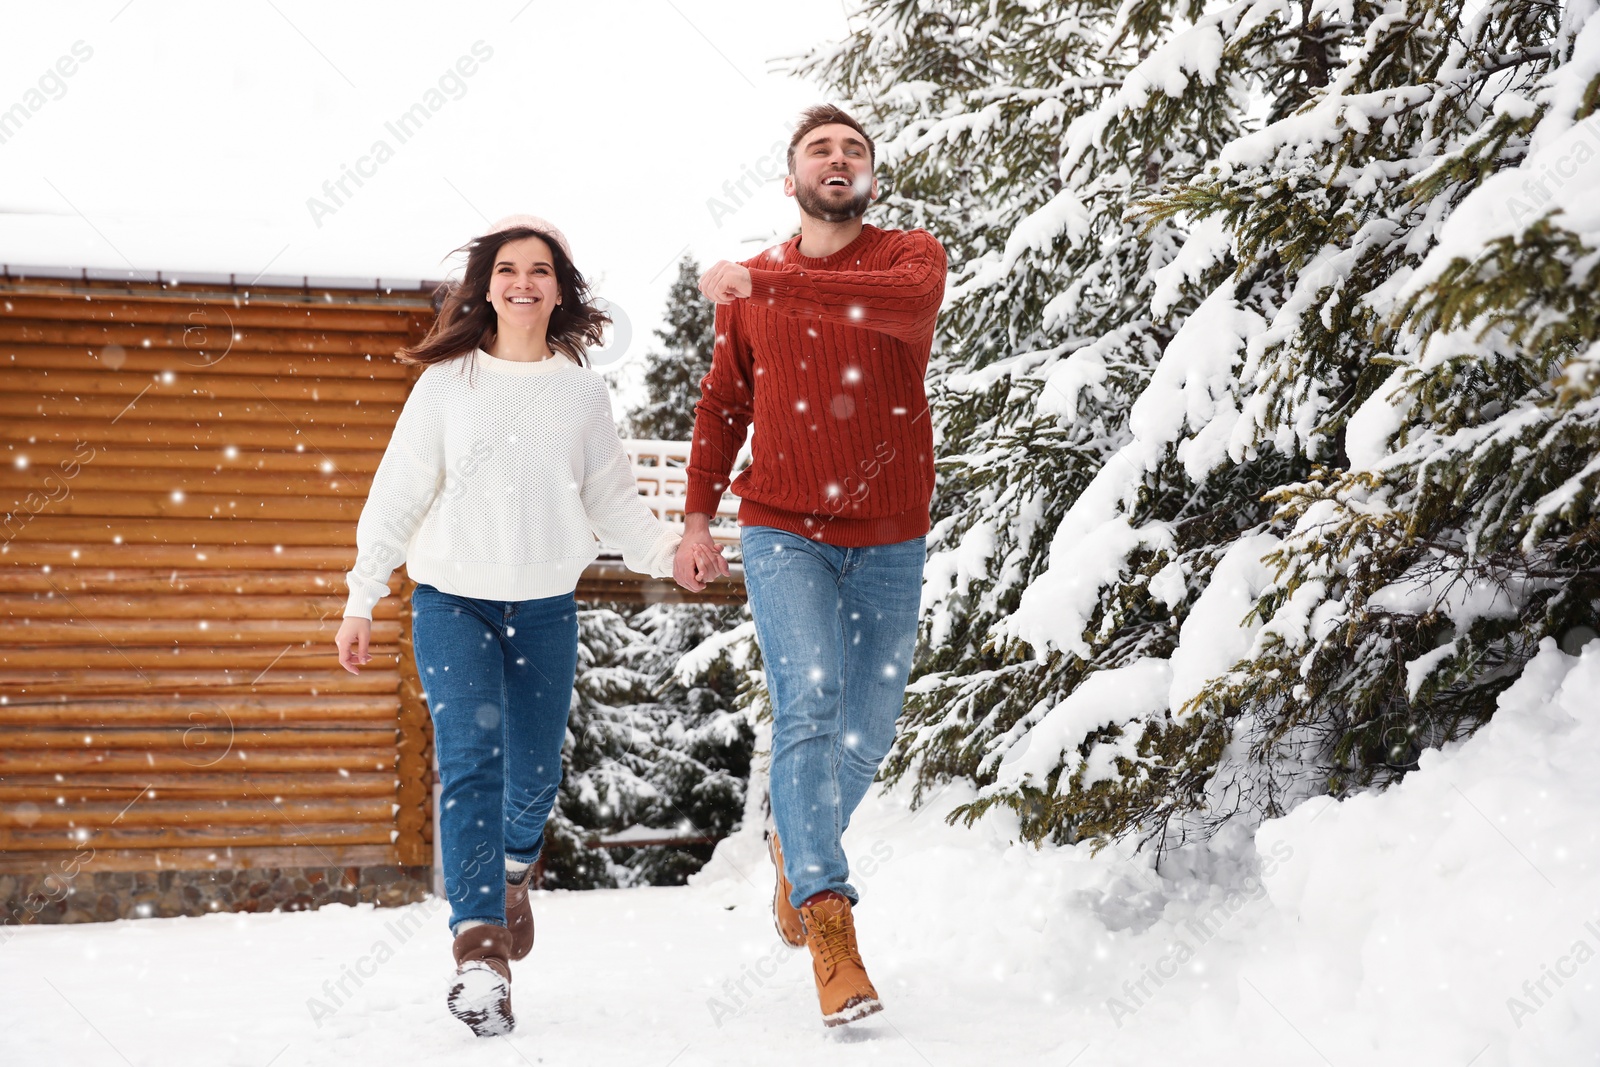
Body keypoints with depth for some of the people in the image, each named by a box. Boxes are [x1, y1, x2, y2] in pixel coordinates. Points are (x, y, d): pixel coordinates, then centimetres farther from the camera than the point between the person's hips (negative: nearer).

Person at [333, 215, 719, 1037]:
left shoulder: (582, 391, 5)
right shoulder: (447, 383, 0)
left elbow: (612, 500, 5)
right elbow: (397, 496, 2)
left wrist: (666, 550, -13)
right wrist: (361, 601, 0)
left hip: (546, 607, 2)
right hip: (452, 600, -2)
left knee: (535, 774, 9)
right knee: (470, 760, -17)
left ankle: (511, 868, 43)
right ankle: (478, 949, -19)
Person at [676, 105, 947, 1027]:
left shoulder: (913, 254, 0)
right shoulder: (749, 291, 8)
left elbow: (907, 302, -25)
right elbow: (722, 406, 16)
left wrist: (767, 281, -27)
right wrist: (699, 517, 6)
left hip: (890, 542, 0)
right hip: (784, 533, 0)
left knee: (867, 736, 8)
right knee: (808, 706, -19)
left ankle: (796, 846, 37)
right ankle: (827, 918, -18)